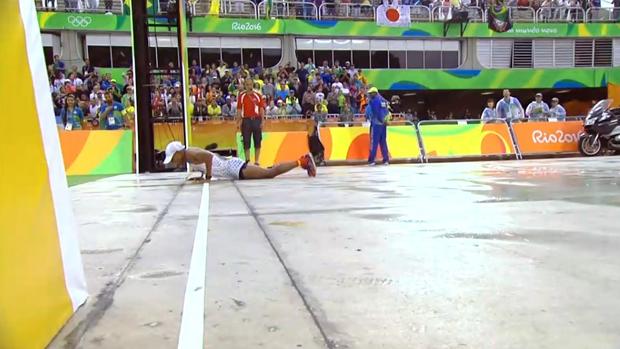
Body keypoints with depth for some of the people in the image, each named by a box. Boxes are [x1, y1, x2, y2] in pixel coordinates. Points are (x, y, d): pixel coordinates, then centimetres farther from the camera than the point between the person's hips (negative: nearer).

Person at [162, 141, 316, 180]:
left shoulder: (189, 154, -13)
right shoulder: (190, 156, 15)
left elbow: (208, 156, -30)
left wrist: (208, 177, -20)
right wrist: (201, 176, 18)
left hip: (233, 167, -9)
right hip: (230, 165, 9)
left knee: (270, 173, -13)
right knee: (268, 172, 10)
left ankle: (302, 161, -10)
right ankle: (302, 160, 12)